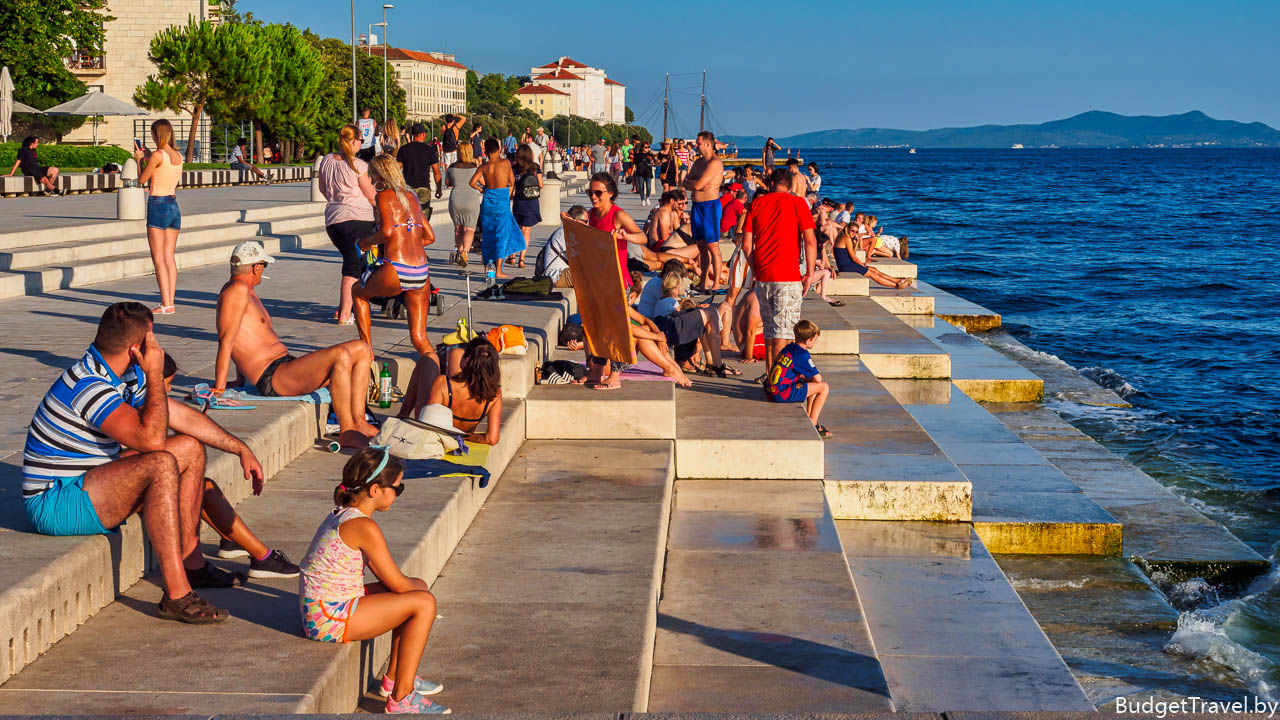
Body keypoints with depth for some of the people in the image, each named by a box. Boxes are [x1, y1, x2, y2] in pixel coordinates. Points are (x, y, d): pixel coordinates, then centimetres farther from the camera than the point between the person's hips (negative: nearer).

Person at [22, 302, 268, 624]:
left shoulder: (128, 376, 5)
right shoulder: (87, 386, -26)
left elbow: (183, 416, 13)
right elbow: (151, 438, -35)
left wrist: (241, 449, 13)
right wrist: (155, 374, -25)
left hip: (90, 483, 10)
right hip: (54, 505, -10)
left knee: (190, 447, 10)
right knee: (161, 465, -31)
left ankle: (190, 562, 15)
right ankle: (177, 595, -31)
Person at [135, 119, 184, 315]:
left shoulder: (158, 155, -13)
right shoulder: (178, 156, 8)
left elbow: (142, 179, -3)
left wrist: (139, 158, 12)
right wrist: (146, 157, 29)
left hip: (157, 205, -7)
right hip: (174, 205, 7)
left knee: (158, 259, -5)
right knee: (170, 258, 9)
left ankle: (166, 304, -9)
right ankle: (171, 302, 7)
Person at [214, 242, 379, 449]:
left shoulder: (249, 291, 22)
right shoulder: (237, 290, -11)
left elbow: (245, 339, 30)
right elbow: (226, 339, -19)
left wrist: (241, 381, 34)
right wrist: (219, 390, -24)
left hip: (287, 366, 11)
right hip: (273, 379, -11)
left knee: (362, 349, 10)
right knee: (341, 356, -31)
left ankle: (358, 422, 1)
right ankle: (346, 432, -27)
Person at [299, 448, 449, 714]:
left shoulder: (343, 515, 10)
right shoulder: (364, 527, -21)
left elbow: (385, 576, 17)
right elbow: (397, 584, -14)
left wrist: (417, 585, 5)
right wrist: (419, 588, 6)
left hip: (320, 610, 10)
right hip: (330, 619, -10)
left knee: (418, 587, 16)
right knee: (424, 602, -12)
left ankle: (395, 678, 26)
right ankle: (401, 699, -7)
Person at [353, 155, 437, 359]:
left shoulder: (384, 195, -1)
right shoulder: (411, 196, 19)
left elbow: (387, 231, -16)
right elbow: (430, 236, 22)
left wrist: (366, 242, 2)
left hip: (395, 271, -5)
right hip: (422, 272, 6)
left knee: (358, 293, 27)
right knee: (418, 336, 10)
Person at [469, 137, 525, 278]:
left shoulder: (484, 166, -1)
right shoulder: (505, 162, -6)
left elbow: (472, 183, -6)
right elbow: (512, 183, 0)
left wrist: (481, 188, 12)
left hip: (488, 201, 3)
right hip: (502, 200, -3)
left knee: (488, 234, 15)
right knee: (501, 235, 1)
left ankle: (488, 266, 20)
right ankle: (498, 270, -2)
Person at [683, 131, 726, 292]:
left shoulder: (715, 163, -13)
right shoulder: (698, 162, 16)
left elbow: (697, 184, -18)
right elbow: (686, 184, 12)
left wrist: (689, 182, 3)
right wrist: (697, 185, -9)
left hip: (710, 206, -9)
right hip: (697, 206, 9)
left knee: (713, 247, -7)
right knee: (702, 247, 10)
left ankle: (716, 284, -6)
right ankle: (704, 284, 15)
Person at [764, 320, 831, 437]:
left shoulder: (789, 347, 15)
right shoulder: (803, 355, -12)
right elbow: (818, 378, -8)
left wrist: (804, 377, 12)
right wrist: (808, 378, 13)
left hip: (771, 390, 10)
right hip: (782, 394, -10)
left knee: (813, 384, 26)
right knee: (824, 387, -6)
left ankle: (809, 419, 25)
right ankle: (812, 425, -3)